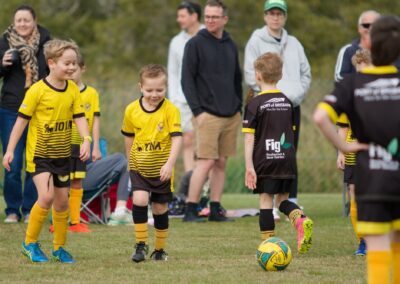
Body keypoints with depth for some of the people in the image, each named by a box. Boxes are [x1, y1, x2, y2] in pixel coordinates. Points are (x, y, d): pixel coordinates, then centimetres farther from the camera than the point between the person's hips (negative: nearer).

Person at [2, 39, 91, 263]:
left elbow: (79, 118, -2)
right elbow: (22, 120, -11)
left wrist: (86, 139, -21)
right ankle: (30, 243, -2)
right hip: (39, 153, -5)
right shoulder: (38, 90, -15)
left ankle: (59, 247, 25)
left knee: (62, 201, 10)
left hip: (63, 154, 5)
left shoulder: (73, 90, 0)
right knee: (46, 196, -18)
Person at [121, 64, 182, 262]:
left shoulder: (170, 110, -12)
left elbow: (177, 138, -16)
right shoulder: (132, 110, -3)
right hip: (139, 167, 1)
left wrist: (169, 164, -27)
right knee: (139, 200, -19)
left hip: (161, 169, -1)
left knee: (160, 208, 8)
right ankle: (141, 244, -8)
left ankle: (160, 249, 24)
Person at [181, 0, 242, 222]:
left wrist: (239, 108, 12)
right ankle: (191, 210, -6)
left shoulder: (231, 45, 14)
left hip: (231, 115, 6)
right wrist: (197, 110, -13)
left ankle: (216, 209, 9)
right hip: (207, 114, -6)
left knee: (221, 163, 6)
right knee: (206, 162, -11)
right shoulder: (196, 44, -3)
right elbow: (187, 79, -6)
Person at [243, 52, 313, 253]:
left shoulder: (255, 104, -6)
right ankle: (300, 219, -14)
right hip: (287, 158, 5)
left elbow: (249, 138, -11)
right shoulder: (287, 102, 9)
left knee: (265, 200, 1)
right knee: (282, 199, 15)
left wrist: (249, 166, -12)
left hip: (264, 160, -5)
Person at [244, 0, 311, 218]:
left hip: (292, 105, 4)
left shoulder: (293, 43, 14)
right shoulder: (256, 42, 0)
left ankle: (292, 203, 9)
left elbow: (306, 73, 15)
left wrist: (297, 94, -1)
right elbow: (251, 76, -6)